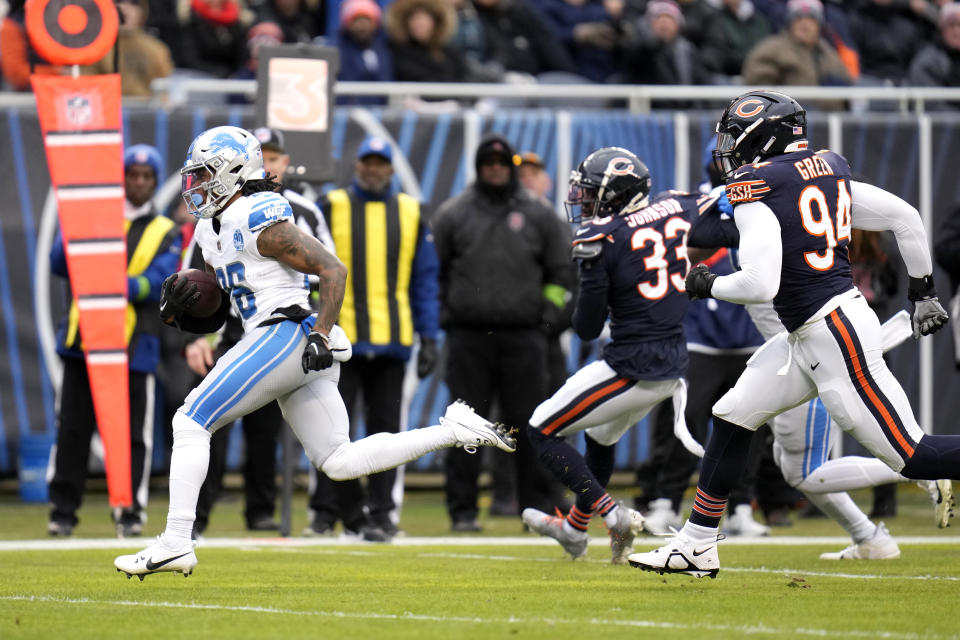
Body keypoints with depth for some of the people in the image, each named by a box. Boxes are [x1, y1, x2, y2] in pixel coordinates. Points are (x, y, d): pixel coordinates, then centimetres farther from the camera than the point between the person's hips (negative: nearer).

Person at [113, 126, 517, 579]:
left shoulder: (258, 220, -10)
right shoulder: (213, 229, 20)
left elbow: (332, 269, -13)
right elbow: (214, 309, 29)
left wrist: (320, 336, -22)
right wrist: (180, 310, 8)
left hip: (286, 334, -10)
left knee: (191, 422, -9)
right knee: (339, 462, 6)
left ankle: (176, 543, -12)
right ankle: (452, 431, 5)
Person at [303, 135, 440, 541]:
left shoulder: (411, 214, 11)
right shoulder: (331, 208, 5)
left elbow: (424, 280, 11)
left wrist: (428, 337, 4)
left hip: (391, 341, 2)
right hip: (340, 338, -2)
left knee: (384, 429, 4)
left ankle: (380, 514, 7)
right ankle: (329, 510, 6)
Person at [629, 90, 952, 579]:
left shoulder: (755, 187, -13)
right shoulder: (827, 169, 10)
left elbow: (760, 285, -21)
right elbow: (905, 218, 12)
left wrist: (708, 285, -2)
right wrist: (922, 291, 22)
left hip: (834, 336, -10)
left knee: (911, 456, -8)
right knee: (731, 417, 15)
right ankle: (697, 546, 22)